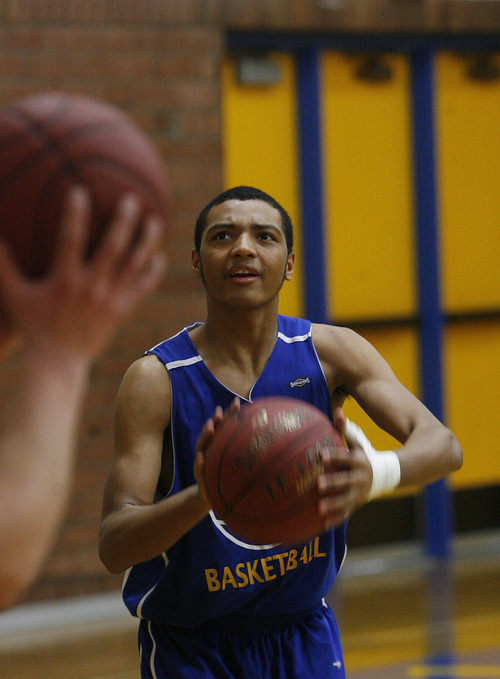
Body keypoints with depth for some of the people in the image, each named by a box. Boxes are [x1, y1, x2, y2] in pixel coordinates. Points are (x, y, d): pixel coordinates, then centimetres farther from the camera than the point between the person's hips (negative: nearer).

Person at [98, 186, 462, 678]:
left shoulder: (331, 352, -7)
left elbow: (442, 444, -19)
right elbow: (113, 547, -23)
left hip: (305, 632, 3)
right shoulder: (156, 379, -17)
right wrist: (201, 496, -44)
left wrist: (378, 473, -43)